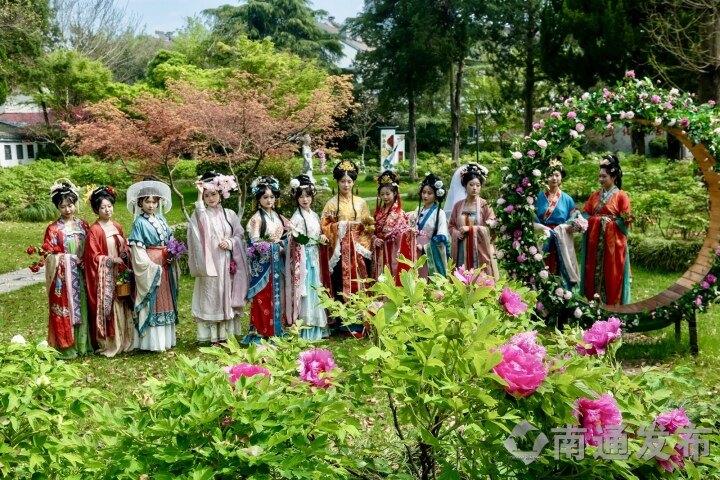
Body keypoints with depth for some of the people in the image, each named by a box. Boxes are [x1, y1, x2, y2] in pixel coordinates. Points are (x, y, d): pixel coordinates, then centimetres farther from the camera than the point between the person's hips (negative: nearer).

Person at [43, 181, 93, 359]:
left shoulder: (83, 224, 8)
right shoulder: (54, 229, -3)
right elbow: (49, 254, -5)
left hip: (80, 274, 4)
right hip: (63, 275, -4)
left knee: (82, 307, 8)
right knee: (64, 310, -1)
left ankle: (82, 344, 17)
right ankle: (66, 347, 7)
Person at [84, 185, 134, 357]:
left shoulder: (117, 227, 10)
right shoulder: (94, 230, -9)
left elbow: (125, 248, 16)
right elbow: (94, 256, -11)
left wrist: (125, 254, -5)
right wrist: (112, 260, -16)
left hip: (119, 273, 6)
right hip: (104, 275, -6)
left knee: (122, 307, 8)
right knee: (107, 308, -4)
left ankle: (123, 341, 16)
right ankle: (108, 345, 4)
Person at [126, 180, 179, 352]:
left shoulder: (161, 219, 10)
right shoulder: (139, 222, -9)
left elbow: (170, 240, 16)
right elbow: (136, 247, -13)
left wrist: (171, 255, -2)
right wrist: (150, 266, -17)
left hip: (165, 265, 7)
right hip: (149, 266, -7)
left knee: (166, 300, 10)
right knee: (153, 301, -4)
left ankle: (166, 338, 19)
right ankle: (153, 341, 1)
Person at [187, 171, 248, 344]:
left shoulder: (230, 214, 8)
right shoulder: (201, 215, 0)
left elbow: (240, 235, 8)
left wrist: (230, 243, -11)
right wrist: (199, 195, -28)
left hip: (226, 263, 2)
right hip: (210, 263, -2)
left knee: (227, 297, 6)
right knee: (210, 297, -2)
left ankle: (226, 334, 14)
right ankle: (213, 336, 3)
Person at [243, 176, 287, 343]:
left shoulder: (278, 216, 12)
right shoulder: (256, 218, -8)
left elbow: (285, 236, 16)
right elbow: (256, 243, -14)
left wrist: (283, 245, -5)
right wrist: (276, 247, -12)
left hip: (277, 263, 7)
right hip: (262, 263, -6)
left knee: (278, 296, 9)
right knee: (263, 298, -6)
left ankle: (276, 329, 16)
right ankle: (259, 332, 0)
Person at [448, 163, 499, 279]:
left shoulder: (485, 205, -2)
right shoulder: (458, 205, 9)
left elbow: (492, 228, -7)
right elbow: (451, 226, 14)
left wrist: (470, 229, -13)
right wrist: (457, 233, -8)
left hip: (480, 249, -3)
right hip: (462, 250, 3)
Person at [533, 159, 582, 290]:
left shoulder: (567, 199, 8)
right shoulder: (539, 197, 4)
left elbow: (574, 222, 6)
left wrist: (562, 228, -12)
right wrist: (543, 228, -15)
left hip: (562, 244, 1)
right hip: (543, 242, -1)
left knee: (561, 274, 0)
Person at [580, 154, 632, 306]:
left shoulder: (621, 196, -4)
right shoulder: (595, 195, 12)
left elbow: (624, 222, -7)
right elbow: (585, 214, 7)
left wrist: (609, 222, -18)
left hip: (613, 242, -5)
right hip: (595, 242, 5)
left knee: (611, 275, -1)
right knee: (594, 273, 6)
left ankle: (612, 305, 6)